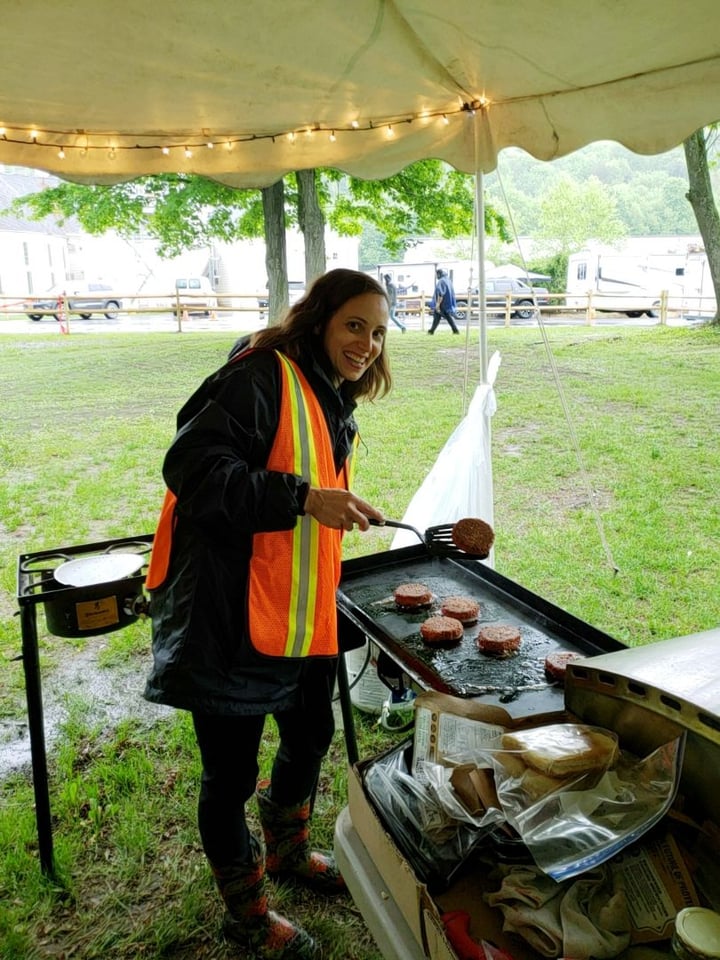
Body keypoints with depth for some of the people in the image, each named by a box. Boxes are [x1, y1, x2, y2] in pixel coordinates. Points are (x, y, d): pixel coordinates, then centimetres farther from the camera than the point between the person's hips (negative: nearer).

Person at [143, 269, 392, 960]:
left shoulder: (334, 403, 12)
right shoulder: (261, 377, -16)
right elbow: (190, 466, -26)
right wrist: (302, 497, -30)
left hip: (302, 614, 10)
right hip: (231, 615, -9)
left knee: (310, 738, 24)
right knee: (232, 773, 8)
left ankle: (288, 851, 53)